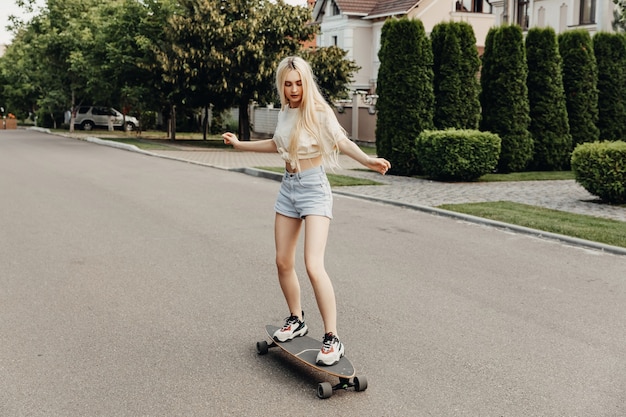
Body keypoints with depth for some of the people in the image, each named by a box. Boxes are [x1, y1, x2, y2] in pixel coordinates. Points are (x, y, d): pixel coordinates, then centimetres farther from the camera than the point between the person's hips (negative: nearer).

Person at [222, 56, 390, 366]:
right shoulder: (285, 112, 8)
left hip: (313, 189, -7)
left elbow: (342, 142, -26)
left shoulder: (318, 111, -12)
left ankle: (332, 339, -10)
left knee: (313, 266, -18)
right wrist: (239, 145, 33)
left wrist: (368, 160, -45)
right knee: (283, 263, 10)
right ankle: (296, 320, 30)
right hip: (288, 187, 7)